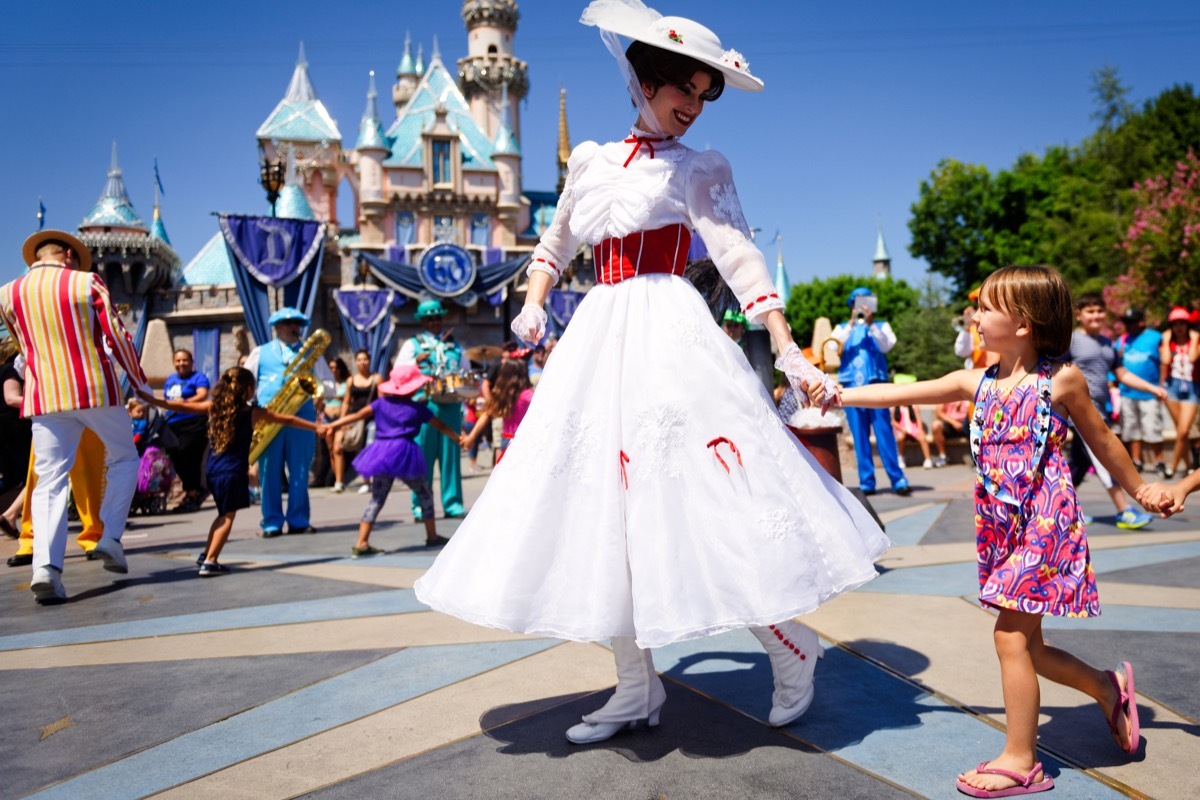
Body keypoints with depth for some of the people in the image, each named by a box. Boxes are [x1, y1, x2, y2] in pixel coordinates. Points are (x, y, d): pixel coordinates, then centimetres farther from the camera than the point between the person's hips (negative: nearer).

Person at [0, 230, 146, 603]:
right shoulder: (88, 282, -4)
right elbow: (117, 336, -4)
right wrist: (139, 380, 8)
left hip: (44, 396, 3)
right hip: (96, 388, -2)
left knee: (50, 480, 3)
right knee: (123, 458, 18)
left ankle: (46, 567, -10)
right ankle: (110, 537, 7)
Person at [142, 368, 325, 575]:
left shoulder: (213, 406, 5)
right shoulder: (253, 412, -4)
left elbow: (181, 406, 6)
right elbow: (288, 420, 2)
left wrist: (150, 399, 16)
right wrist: (316, 427, 8)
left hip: (212, 469, 6)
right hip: (233, 471, -6)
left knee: (224, 513, 22)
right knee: (228, 516, 1)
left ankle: (207, 554, 28)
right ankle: (210, 561, -8)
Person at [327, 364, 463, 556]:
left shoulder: (382, 403, 8)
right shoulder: (418, 408, 2)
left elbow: (356, 415, 4)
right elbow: (441, 427, 9)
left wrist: (332, 425, 8)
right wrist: (459, 438, 20)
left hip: (381, 453, 4)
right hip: (404, 453, -4)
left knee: (376, 498, 9)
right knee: (424, 493, 15)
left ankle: (361, 544, 0)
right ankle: (432, 537, 21)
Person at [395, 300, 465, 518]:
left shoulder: (453, 345, 20)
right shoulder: (412, 344, 10)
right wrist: (416, 362, -19)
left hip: (451, 404, 3)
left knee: (451, 454, 3)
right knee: (423, 454, -2)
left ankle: (452, 503, 9)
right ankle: (420, 506, 5)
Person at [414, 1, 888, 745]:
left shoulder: (699, 169, 5)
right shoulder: (590, 159, 16)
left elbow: (741, 259, -7)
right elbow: (556, 245, 25)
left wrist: (788, 350, -17)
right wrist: (533, 305, 8)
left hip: (671, 337, -5)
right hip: (599, 338, 5)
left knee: (698, 500, -11)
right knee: (600, 504, 4)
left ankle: (793, 649, 11)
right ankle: (637, 687, 17)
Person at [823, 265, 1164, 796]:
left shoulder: (1061, 380, -6)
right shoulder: (978, 383, 6)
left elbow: (1100, 439, 8)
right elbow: (899, 394, 3)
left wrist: (1139, 487, 19)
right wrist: (836, 395, -5)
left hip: (1045, 523, -6)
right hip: (1002, 526, 6)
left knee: (1010, 634, -7)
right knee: (1026, 645, 11)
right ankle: (1110, 688, 37)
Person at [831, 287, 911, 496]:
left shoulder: (881, 326, 14)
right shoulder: (842, 328, 17)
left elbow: (886, 345, -5)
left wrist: (871, 324, -15)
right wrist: (851, 324, -11)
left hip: (876, 384, -1)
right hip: (852, 386, 1)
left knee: (884, 433, -6)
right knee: (859, 436, 0)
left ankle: (898, 480, -4)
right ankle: (866, 482, 4)